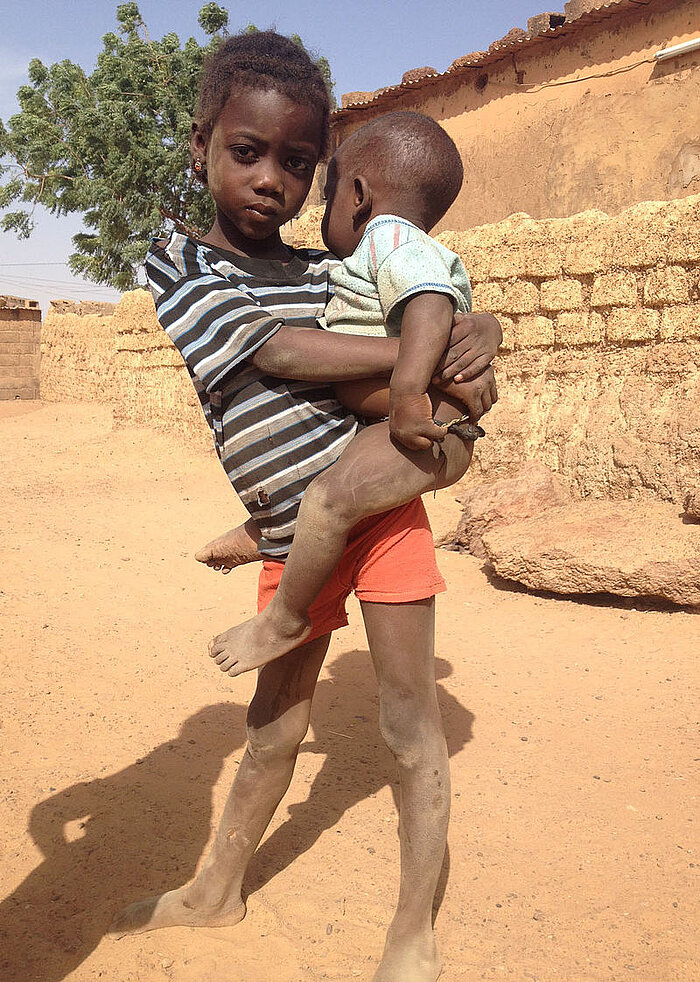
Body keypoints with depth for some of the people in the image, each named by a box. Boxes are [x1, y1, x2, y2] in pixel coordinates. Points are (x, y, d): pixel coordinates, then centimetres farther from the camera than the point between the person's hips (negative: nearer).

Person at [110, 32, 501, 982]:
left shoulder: (331, 272, 5)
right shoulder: (176, 265, -2)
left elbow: (440, 316, 13)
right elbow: (279, 354, -16)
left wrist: (479, 331, -12)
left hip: (379, 501, 1)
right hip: (291, 535, 0)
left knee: (408, 717, 1)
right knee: (275, 722, 13)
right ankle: (217, 891, 39)